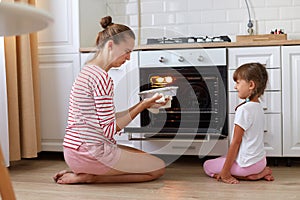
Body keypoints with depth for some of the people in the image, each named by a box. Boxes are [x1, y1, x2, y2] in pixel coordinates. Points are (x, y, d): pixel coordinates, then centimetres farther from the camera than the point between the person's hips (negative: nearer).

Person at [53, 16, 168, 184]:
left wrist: (141, 105, 8)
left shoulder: (88, 71, 15)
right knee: (159, 168, 2)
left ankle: (82, 172, 10)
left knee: (146, 157, 22)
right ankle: (90, 177, -4)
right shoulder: (101, 77, -17)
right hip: (91, 152, -10)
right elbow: (110, 129, -17)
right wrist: (142, 106, -11)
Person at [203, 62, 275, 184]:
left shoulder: (244, 109, -20)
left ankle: (248, 176, -5)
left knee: (207, 166, 8)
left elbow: (235, 142, -19)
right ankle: (260, 172, 9)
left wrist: (225, 172, -16)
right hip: (260, 160, 8)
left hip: (247, 164, -8)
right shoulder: (258, 107, 7)